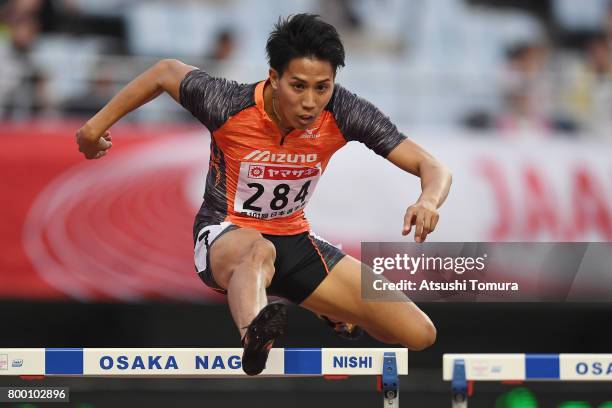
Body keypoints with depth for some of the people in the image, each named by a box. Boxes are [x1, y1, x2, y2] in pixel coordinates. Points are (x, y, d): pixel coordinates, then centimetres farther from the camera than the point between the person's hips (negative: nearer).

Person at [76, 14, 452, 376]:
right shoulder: (228, 105, -24)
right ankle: (255, 337, -76)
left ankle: (334, 309, 30)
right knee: (258, 252, -44)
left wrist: (429, 201, -42)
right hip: (225, 236, -4)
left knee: (419, 334, -3)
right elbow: (167, 72, -3)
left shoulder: (344, 113, -19)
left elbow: (433, 169, -19)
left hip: (294, 238, 4)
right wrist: (97, 125, 4)